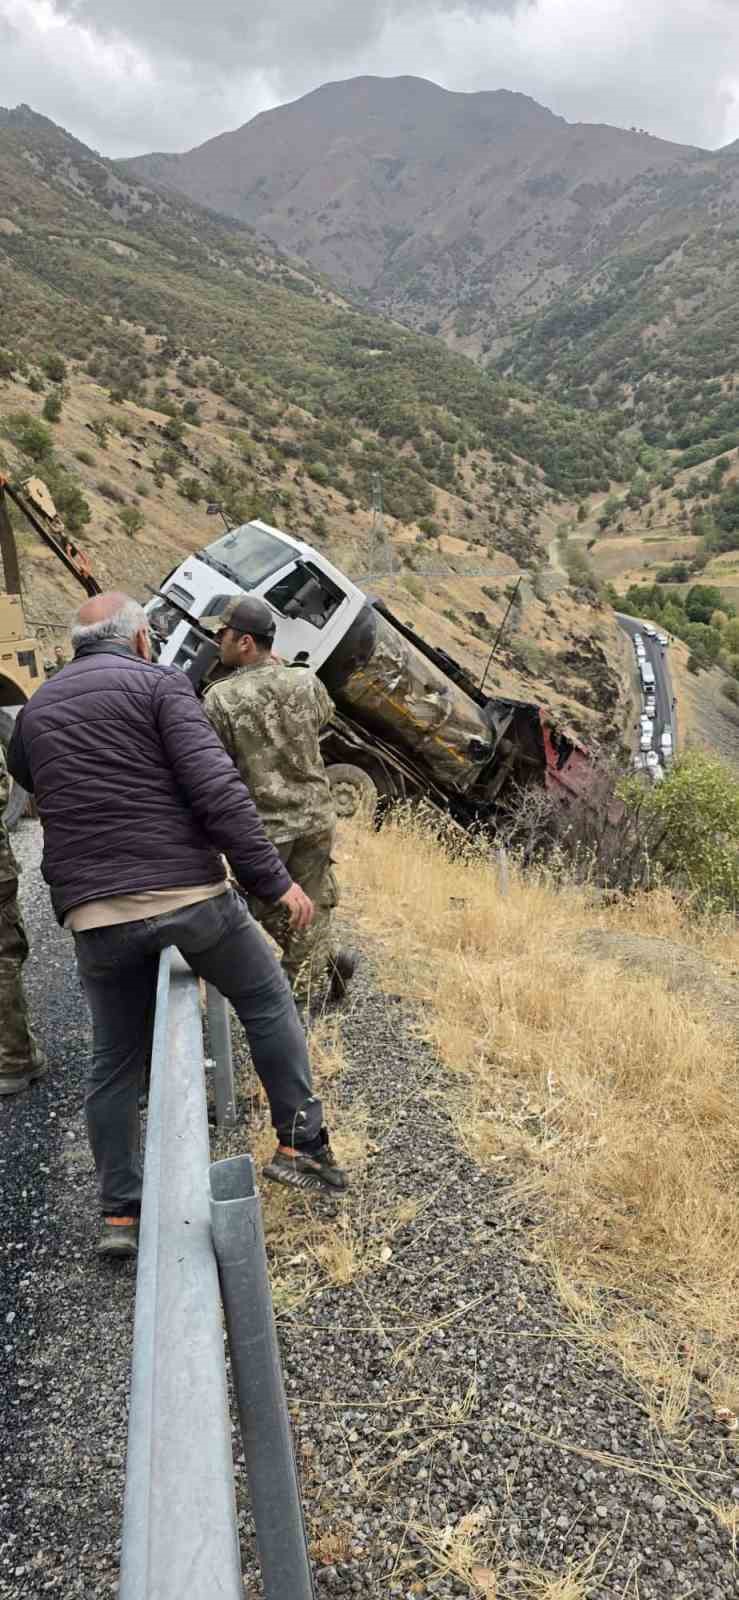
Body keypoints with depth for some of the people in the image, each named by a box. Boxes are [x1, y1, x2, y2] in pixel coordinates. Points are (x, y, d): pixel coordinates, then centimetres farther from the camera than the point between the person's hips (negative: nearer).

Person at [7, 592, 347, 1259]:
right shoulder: (159, 683, -2)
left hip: (94, 913, 5)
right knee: (266, 1000, 17)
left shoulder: (34, 710, 15)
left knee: (116, 1060, 17)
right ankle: (302, 1144, 18)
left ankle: (120, 1214, 21)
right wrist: (274, 879, -12)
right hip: (187, 892, -4)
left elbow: (23, 775, 34)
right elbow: (216, 786, -14)